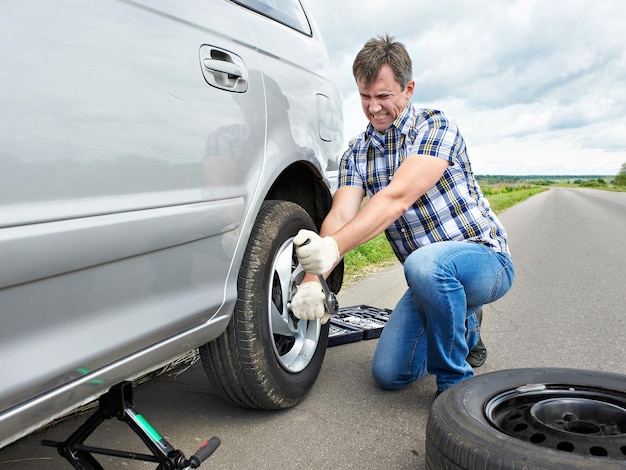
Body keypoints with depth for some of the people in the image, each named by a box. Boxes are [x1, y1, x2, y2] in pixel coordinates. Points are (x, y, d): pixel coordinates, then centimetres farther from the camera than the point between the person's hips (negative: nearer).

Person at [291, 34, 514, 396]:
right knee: (390, 374, 1)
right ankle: (464, 327, 27)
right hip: (430, 276, 6)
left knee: (424, 264, -39)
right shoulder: (357, 153, 3)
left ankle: (455, 383, -15)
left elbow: (397, 198, -30)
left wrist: (332, 249, -42)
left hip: (484, 258, -6)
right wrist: (313, 277, -29)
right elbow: (339, 216, -12)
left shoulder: (436, 127, -15)